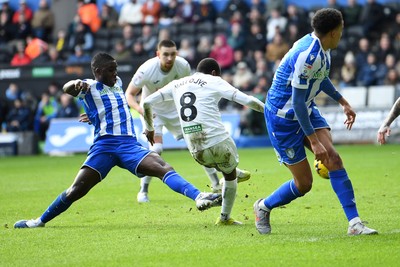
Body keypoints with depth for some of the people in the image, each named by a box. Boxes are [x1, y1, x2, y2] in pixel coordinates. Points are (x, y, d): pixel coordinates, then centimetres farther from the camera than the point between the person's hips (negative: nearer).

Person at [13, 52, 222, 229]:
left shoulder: (118, 83, 23)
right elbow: (66, 88, -19)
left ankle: (199, 197, -37)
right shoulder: (90, 87, 4)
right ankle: (40, 221, 8)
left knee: (163, 168, -20)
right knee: (76, 190, -9)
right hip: (104, 145, -4)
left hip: (130, 145, 4)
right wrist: (76, 84, -39)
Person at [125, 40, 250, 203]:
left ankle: (217, 183, 17)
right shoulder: (146, 70, -28)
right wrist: (140, 109, -38)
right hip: (152, 111, -4)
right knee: (156, 148, -24)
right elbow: (129, 94, -20)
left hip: (175, 109, 4)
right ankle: (143, 191, -10)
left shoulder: (183, 66, -18)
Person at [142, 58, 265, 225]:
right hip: (218, 142, -4)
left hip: (196, 151, 4)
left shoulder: (177, 84, 19)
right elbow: (248, 101, 0)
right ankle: (225, 218, 21)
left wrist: (149, 128, 33)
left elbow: (146, 103, 19)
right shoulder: (214, 81, 7)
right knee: (230, 175, 20)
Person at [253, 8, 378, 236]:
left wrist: (343, 101, 24)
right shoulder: (308, 55, -30)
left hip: (306, 110, 8)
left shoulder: (322, 48, -1)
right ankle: (264, 207, 26)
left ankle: (355, 223, -16)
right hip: (283, 117, -8)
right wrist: (314, 141, -27)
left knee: (333, 158, -13)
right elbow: (297, 101, -28)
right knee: (304, 183, -2)